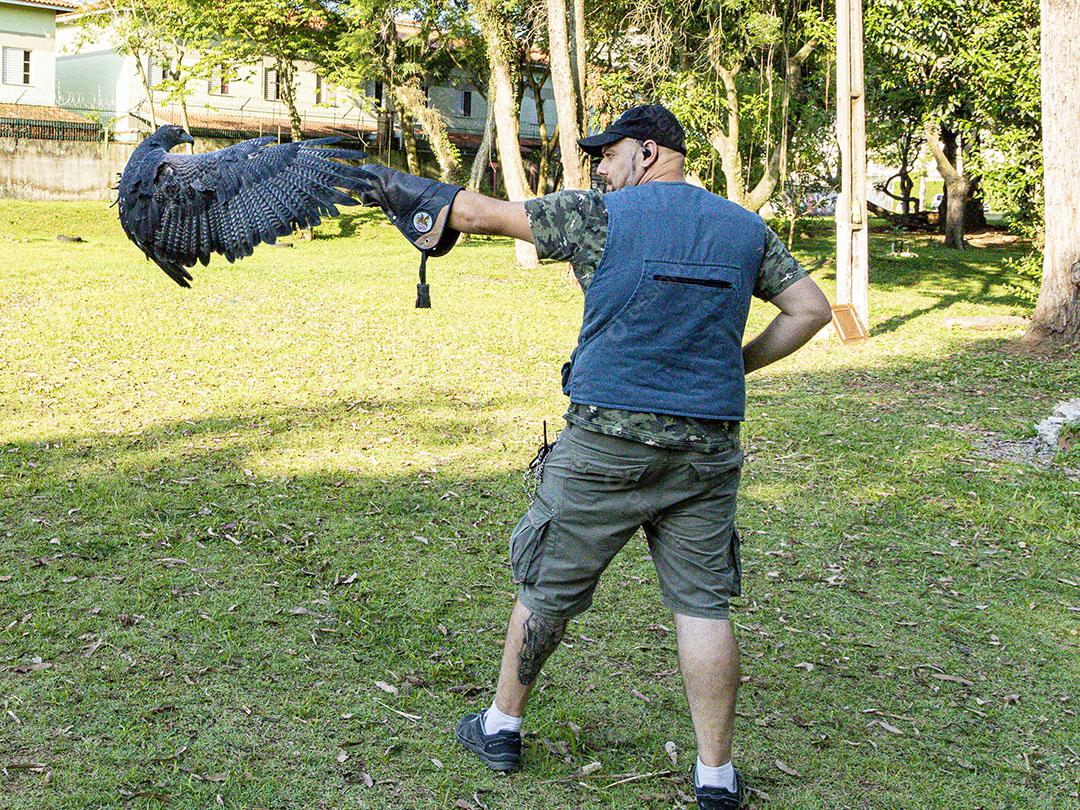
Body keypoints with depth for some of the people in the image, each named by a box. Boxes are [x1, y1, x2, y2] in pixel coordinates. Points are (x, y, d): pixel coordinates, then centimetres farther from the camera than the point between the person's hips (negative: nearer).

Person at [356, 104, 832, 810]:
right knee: (703, 605, 7)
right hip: (708, 447, 4)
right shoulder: (746, 228, 9)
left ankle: (502, 726, 28)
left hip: (608, 439, -3)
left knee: (547, 586, 13)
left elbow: (480, 212, 3)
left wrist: (407, 192, 19)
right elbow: (812, 309, 11)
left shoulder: (603, 215, -4)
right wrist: (739, 365, 15)